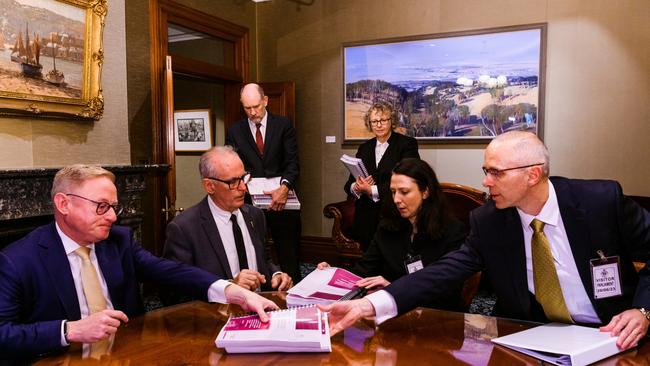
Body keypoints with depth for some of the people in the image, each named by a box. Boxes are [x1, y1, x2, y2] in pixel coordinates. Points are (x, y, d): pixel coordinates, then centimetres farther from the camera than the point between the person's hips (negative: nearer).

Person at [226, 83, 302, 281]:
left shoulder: (283, 124, 3)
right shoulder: (235, 131, 7)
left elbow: (293, 162, -4)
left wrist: (284, 187, -23)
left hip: (281, 200, -1)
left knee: (289, 257, 3)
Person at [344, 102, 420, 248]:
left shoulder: (407, 144, -2)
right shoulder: (364, 148, 13)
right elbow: (349, 185, 11)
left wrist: (372, 190, -16)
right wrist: (356, 187, -12)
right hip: (366, 218, 4)